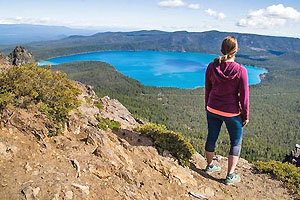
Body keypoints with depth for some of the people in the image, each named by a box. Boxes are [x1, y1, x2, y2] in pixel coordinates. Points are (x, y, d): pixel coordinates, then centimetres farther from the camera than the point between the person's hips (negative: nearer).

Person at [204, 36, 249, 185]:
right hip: (232, 113, -4)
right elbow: (244, 96, -13)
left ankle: (209, 165, 42)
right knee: (236, 142, 15)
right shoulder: (240, 71, -20)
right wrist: (246, 116, -1)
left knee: (211, 137, 21)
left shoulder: (211, 67, -8)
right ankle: (230, 176, 22)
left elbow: (207, 89, 3)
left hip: (213, 110, 4)